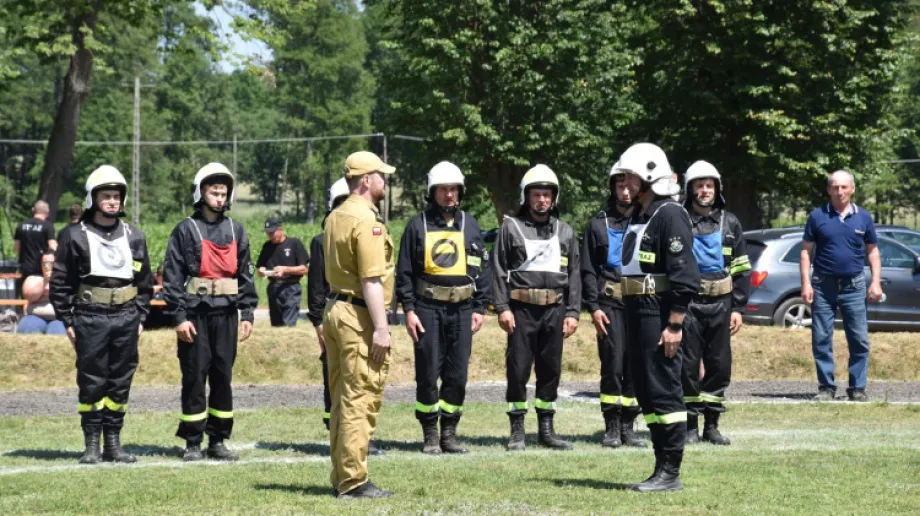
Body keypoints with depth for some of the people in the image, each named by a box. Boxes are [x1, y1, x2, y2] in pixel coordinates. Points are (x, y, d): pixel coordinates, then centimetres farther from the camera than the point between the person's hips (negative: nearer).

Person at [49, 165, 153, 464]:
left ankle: (113, 444, 14)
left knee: (120, 383, 6)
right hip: (90, 319, -3)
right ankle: (91, 446, 6)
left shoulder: (134, 237, 10)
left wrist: (140, 318, 9)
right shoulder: (75, 236, 0)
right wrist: (68, 321, -3)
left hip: (126, 319, 3)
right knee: (92, 383, -1)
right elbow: (60, 282, 1)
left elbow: (145, 282, 16)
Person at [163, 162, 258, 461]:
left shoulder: (236, 231, 12)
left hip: (226, 314, 4)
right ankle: (193, 444, 5)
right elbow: (172, 276, -5)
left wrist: (247, 313, 6)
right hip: (195, 315, -4)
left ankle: (218, 440, 14)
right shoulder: (186, 230, -1)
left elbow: (245, 274, 14)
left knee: (223, 377, 7)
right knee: (194, 378, -1)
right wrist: (179, 316, -12)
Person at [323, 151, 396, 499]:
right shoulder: (366, 221, -15)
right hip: (359, 315, -10)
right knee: (361, 401, -8)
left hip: (334, 309, 10)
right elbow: (371, 280, -20)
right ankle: (353, 482, -9)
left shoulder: (334, 218, 15)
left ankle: (341, 477, 18)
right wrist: (381, 328, -20)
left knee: (342, 400, 14)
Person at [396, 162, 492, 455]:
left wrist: (480, 308, 5)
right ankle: (430, 435, 7)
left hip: (462, 309, 2)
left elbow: (483, 269, 12)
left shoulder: (470, 225, 10)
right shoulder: (418, 226, 3)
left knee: (457, 375, 4)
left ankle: (449, 432, 13)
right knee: (428, 373, -2)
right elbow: (404, 271, 2)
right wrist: (408, 309, -5)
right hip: (428, 308, -2)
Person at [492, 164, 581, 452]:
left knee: (551, 370, 7)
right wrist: (502, 308, -9)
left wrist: (572, 312, 4)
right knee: (518, 369, -2)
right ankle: (517, 431, 4)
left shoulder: (565, 232, 12)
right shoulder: (511, 228, 4)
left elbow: (574, 275, 12)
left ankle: (546, 429, 15)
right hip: (521, 308, -3)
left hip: (554, 310, 3)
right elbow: (499, 271, 0)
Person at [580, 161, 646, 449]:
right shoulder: (599, 224, 9)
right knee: (612, 366, -5)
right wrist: (593, 307, -3)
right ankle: (612, 427, 2)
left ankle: (628, 427, 11)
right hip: (610, 303, -1)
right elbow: (588, 270, 6)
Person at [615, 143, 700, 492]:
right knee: (645, 391, 12)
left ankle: (670, 473, -3)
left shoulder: (669, 214, -13)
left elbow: (685, 274, -18)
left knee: (663, 391, -7)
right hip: (636, 311, 10)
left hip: (659, 313, -10)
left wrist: (675, 325, -21)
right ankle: (662, 468, 17)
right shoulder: (638, 215, 18)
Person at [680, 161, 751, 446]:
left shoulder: (729, 223, 11)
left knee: (720, 366, 4)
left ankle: (712, 425, 13)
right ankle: (690, 425, 6)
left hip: (720, 304, 3)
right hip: (688, 304, -3)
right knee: (688, 366, -2)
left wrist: (738, 308, 3)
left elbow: (741, 269, 11)